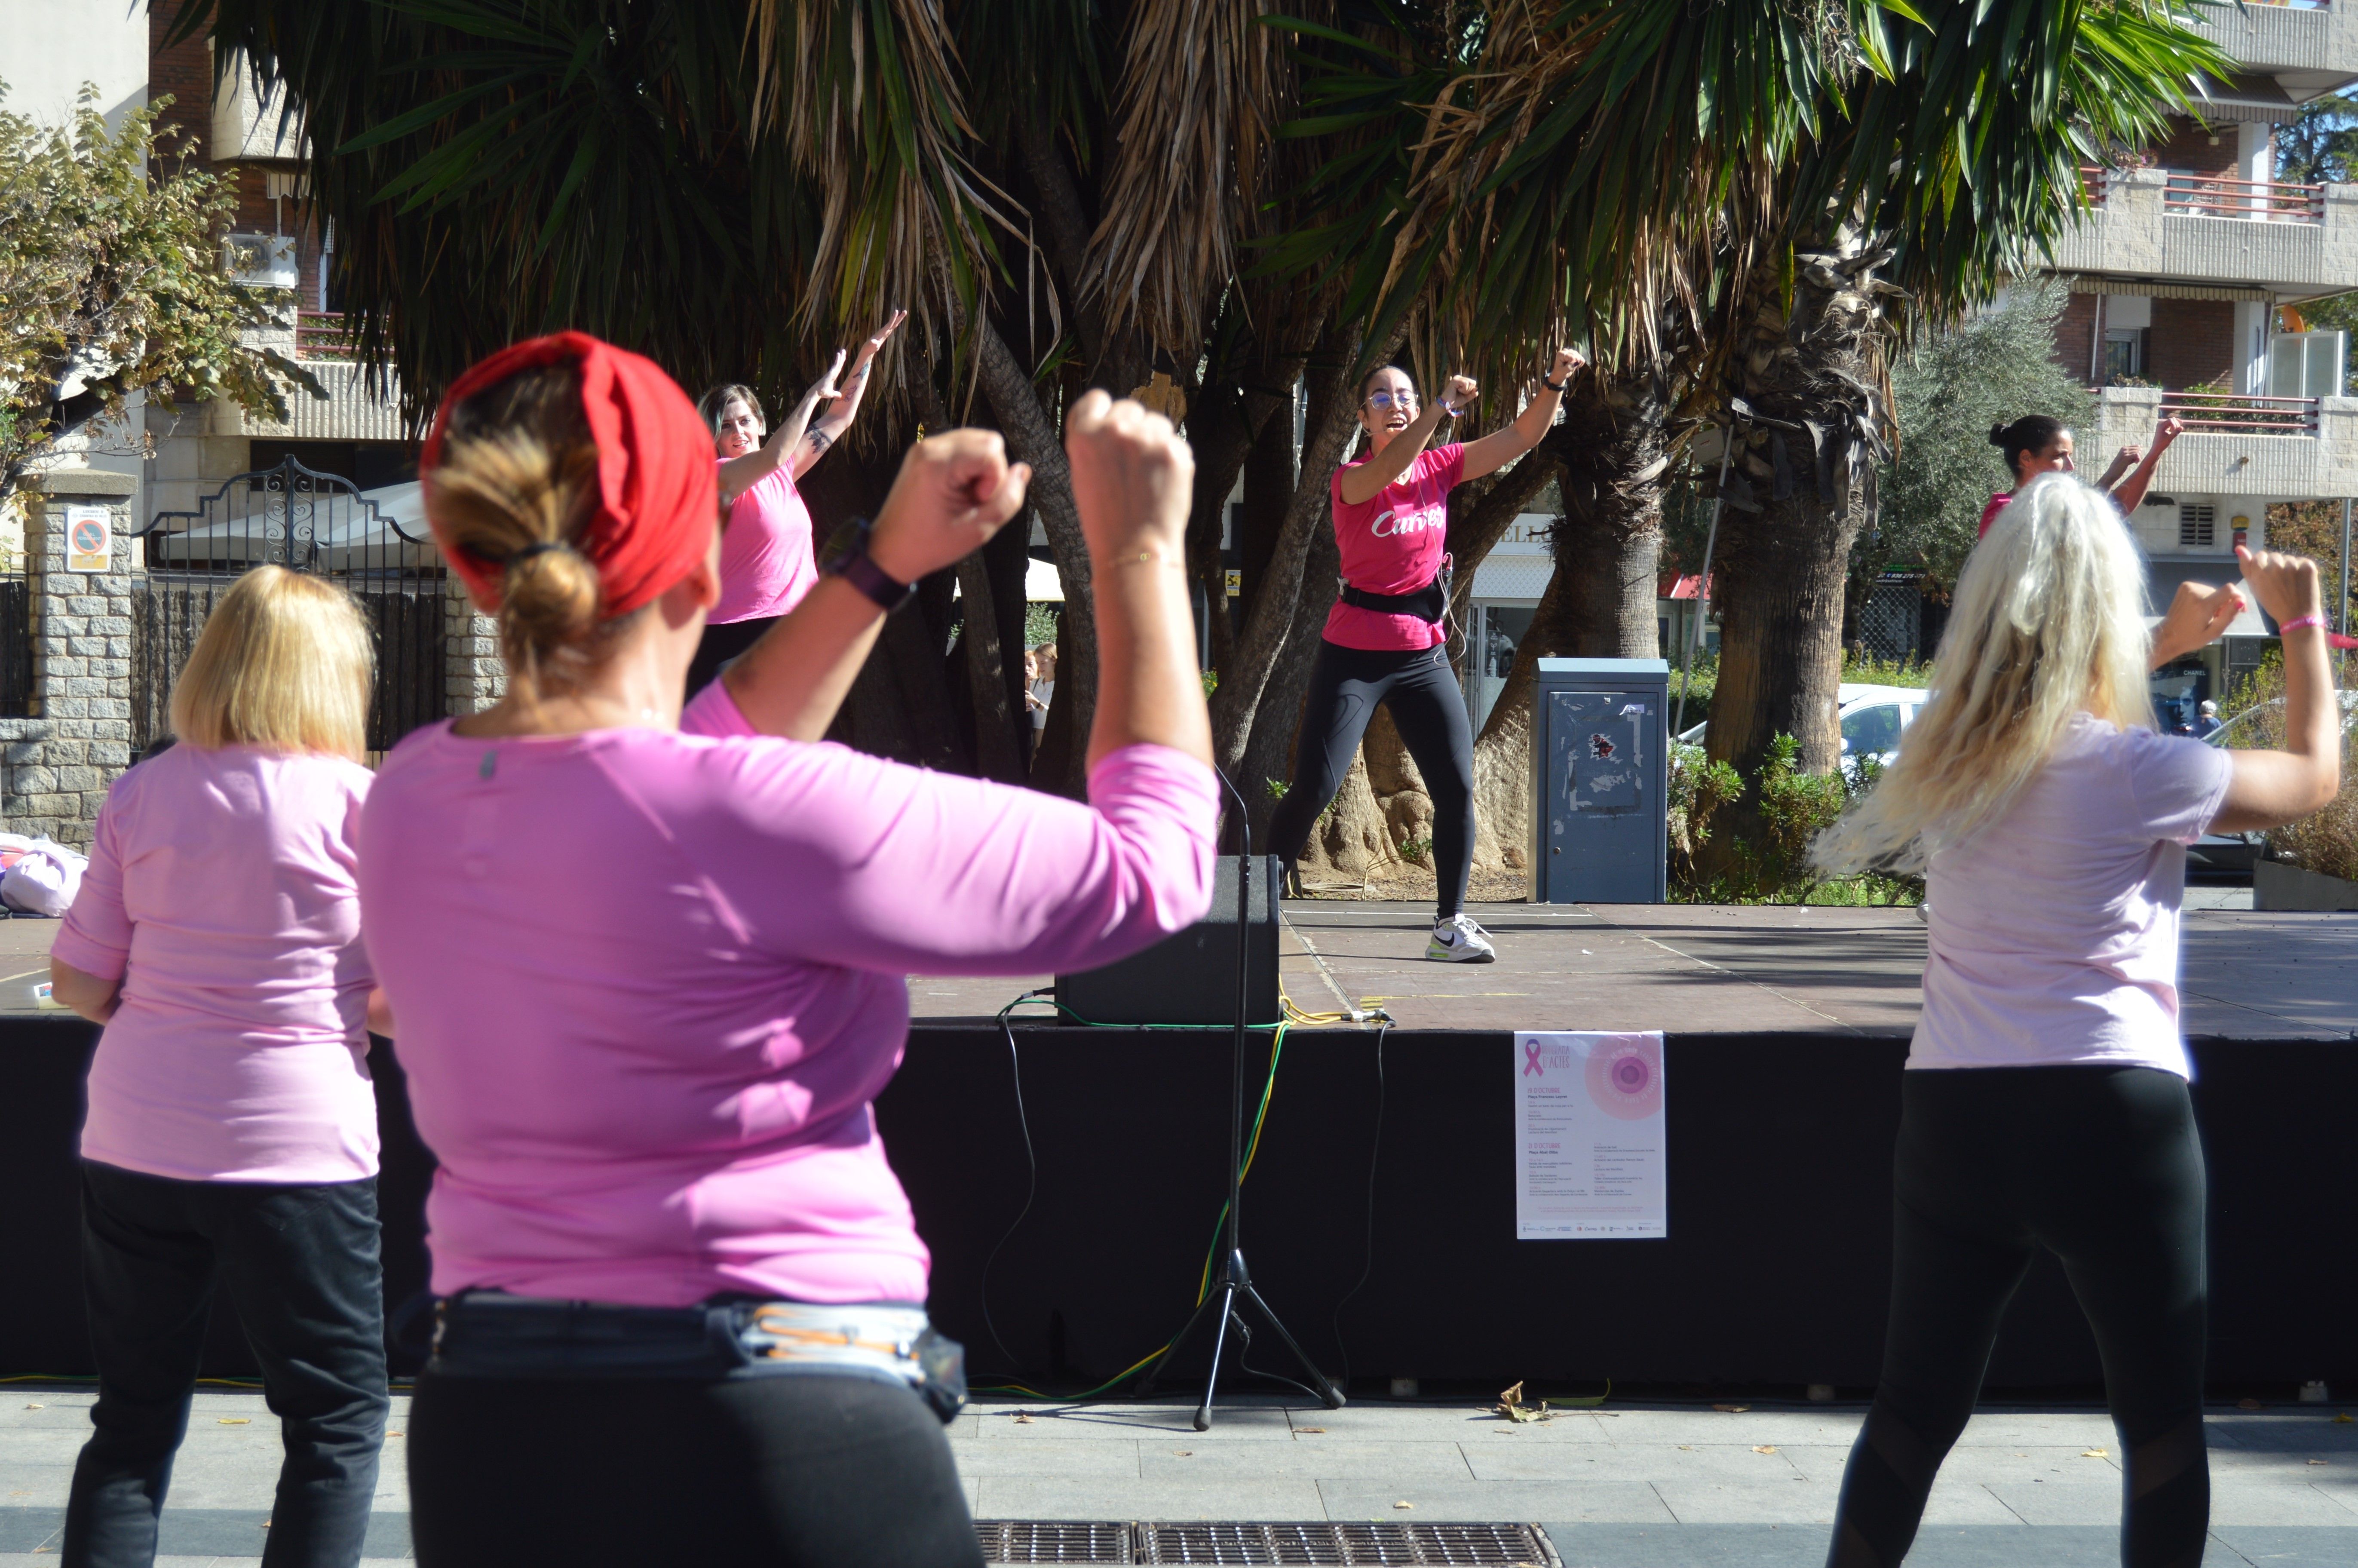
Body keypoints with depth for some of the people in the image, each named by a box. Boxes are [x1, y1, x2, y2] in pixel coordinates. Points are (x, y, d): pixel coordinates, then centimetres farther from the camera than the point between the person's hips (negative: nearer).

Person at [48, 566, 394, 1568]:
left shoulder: (140, 795, 3)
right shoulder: (357, 803, -7)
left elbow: (76, 980, 5)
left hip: (133, 1139, 4)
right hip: (293, 1146, -4)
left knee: (133, 1420, 14)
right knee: (338, 1420, 8)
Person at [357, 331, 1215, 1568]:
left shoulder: (409, 801, 1)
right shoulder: (758, 819, -19)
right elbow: (1150, 869, -8)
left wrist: (888, 565, 21)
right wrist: (1141, 550, 2)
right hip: (785, 1461, -6)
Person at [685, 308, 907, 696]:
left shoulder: (781, 474, 14)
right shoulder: (717, 478, -8)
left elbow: (840, 420, 22)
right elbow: (772, 457, -26)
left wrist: (867, 355, 19)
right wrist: (814, 394, -19)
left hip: (792, 634, 7)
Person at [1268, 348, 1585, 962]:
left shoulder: (1440, 467, 5)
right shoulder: (1351, 480, -9)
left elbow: (1520, 437, 1)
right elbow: (1385, 472, -33)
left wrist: (1553, 383, -16)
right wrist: (1441, 409, -44)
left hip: (1424, 657, 4)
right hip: (1355, 656, -4)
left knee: (1457, 790, -2)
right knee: (1313, 789, -7)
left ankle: (1451, 924, 7)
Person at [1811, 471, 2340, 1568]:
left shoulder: (1945, 755, 5)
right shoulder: (2137, 772, -11)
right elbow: (2313, 775, 6)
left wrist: (2164, 649, 34)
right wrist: (2301, 624, 19)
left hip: (1954, 1112, 5)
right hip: (2112, 1115, -5)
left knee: (1917, 1408, 13)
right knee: (2162, 1421, 8)